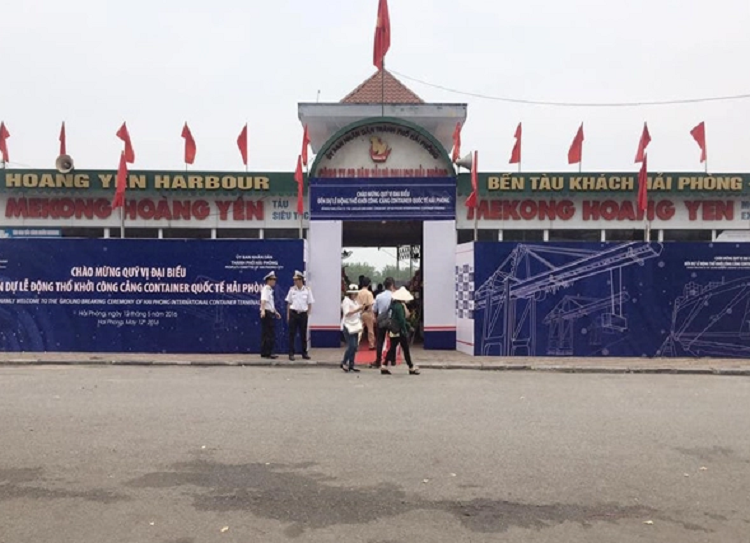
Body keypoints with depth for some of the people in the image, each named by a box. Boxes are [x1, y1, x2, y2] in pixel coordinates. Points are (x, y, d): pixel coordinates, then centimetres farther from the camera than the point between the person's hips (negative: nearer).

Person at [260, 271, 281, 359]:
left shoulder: (270, 290, 19)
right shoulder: (266, 289, -11)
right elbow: (263, 300, -28)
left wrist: (275, 312, 35)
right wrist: (263, 310, -42)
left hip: (270, 313, 10)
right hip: (267, 313, -10)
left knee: (266, 334, 12)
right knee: (269, 335, -7)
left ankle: (265, 353, 17)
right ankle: (267, 353, -3)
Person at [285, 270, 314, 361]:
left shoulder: (307, 290, 1)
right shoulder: (292, 289, 2)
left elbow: (310, 304, 4)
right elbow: (289, 303, 5)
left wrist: (308, 314, -2)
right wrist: (288, 315, 1)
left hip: (303, 314, 0)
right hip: (293, 313, 0)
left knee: (303, 334, 8)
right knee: (292, 334, 0)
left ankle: (304, 353, 18)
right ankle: (291, 353, 6)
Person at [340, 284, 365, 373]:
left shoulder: (355, 301, 17)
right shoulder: (346, 301, -8)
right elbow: (347, 313, -19)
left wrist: (361, 310, 4)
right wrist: (357, 309, -26)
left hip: (355, 326, 8)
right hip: (348, 326, -8)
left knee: (354, 347, 5)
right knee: (351, 346, -13)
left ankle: (351, 365, 11)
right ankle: (344, 363, 2)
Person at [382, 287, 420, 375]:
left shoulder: (394, 304, 9)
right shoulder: (400, 306, -18)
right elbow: (401, 320, -20)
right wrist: (405, 332, -16)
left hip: (393, 331, 9)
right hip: (399, 331, -9)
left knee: (392, 348, 11)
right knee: (406, 349, 2)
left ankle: (384, 367, 7)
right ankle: (411, 368, 12)